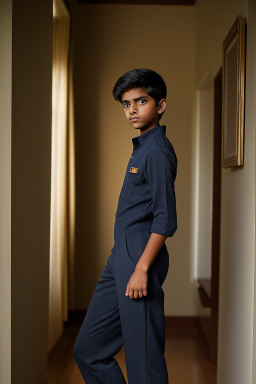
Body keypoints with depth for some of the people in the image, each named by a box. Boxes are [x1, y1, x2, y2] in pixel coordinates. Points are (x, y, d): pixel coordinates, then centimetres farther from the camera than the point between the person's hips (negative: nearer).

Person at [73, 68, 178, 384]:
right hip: (119, 257, 10)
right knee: (88, 349, 13)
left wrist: (141, 269, -21)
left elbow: (165, 219, -18)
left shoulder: (157, 152, -12)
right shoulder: (142, 148, 17)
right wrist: (124, 263, 20)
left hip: (141, 256, -10)